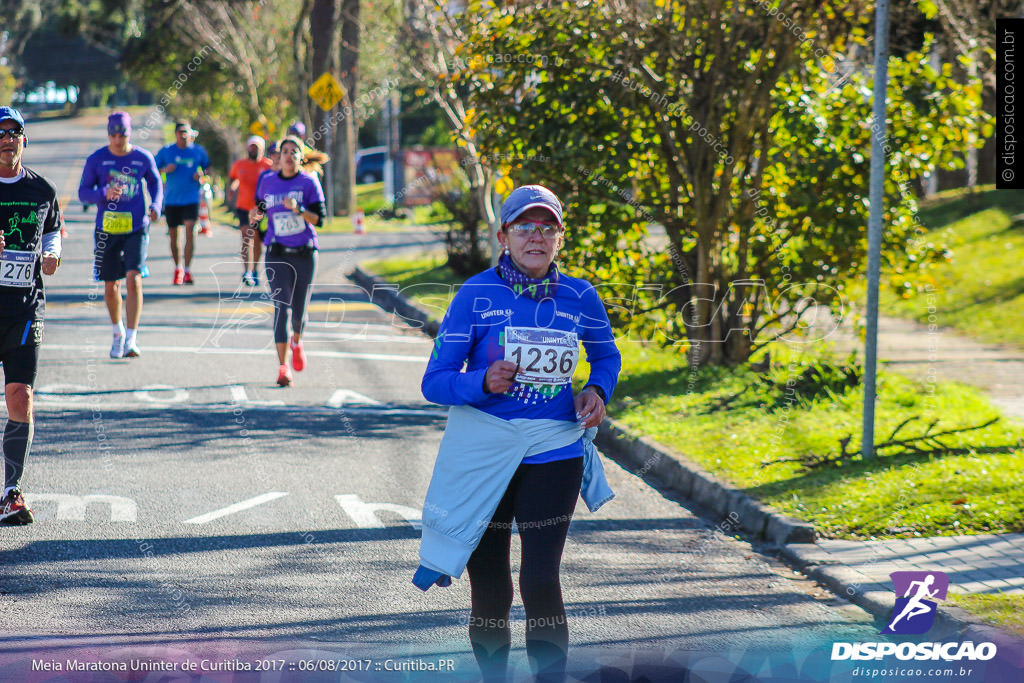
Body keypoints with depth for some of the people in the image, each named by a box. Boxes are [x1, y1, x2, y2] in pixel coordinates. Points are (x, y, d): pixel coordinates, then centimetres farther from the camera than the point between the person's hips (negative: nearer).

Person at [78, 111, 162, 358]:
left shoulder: (143, 158, 1)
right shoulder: (96, 159, -1)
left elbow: (155, 183, 16)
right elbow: (83, 192, 2)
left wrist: (155, 206, -3)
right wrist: (104, 194, -18)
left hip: (136, 229, -1)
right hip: (107, 229, 1)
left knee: (133, 280, -16)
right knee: (110, 286, 8)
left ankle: (131, 340, -14)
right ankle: (118, 332, 32)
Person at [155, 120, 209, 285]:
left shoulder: (198, 151, 3)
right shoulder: (166, 151, 2)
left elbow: (208, 166, 18)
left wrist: (201, 175, -4)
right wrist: (165, 169, -14)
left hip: (191, 198, -1)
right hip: (171, 200, 1)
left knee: (190, 231, -16)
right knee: (174, 235, 8)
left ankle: (187, 271, -15)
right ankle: (178, 269, 25)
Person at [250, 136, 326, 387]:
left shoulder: (309, 182, -3)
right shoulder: (267, 182, 4)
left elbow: (320, 219, -8)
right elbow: (261, 208, 19)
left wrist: (298, 209, -24)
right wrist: (255, 215, -4)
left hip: (305, 253, -1)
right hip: (277, 254, 1)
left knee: (299, 310, 4)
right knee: (281, 307, -11)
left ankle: (296, 342, 40)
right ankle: (283, 367, -10)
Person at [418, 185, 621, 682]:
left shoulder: (579, 298, 0)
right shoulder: (475, 296, -7)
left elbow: (606, 355, 20)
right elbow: (435, 382, -8)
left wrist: (597, 390, -2)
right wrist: (483, 383, -27)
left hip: (553, 450, 0)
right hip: (482, 449, 0)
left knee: (540, 581, -12)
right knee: (489, 589, 8)